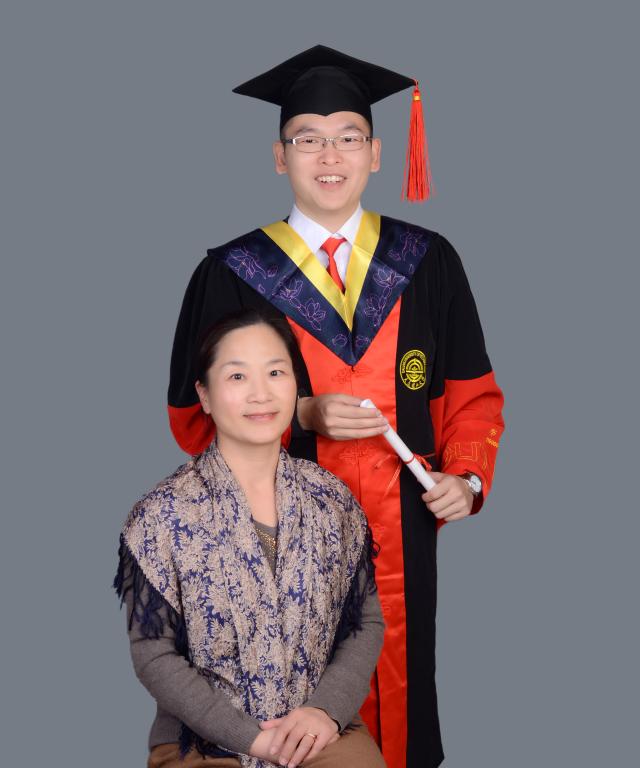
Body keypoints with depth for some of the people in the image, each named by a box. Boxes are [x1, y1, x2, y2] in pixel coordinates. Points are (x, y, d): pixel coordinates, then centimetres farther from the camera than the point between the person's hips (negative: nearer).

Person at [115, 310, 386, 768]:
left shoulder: (333, 500, 1)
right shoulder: (163, 515, -8)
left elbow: (367, 622, 5)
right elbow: (154, 655, -7)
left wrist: (329, 709, -11)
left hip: (322, 729, 2)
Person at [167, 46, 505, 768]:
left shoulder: (428, 263, 2)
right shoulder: (231, 276, -3)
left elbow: (471, 390, 8)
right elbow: (193, 418, 0)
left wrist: (467, 475, -9)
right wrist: (299, 416, -15)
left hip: (401, 537, 2)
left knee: (397, 702, 11)